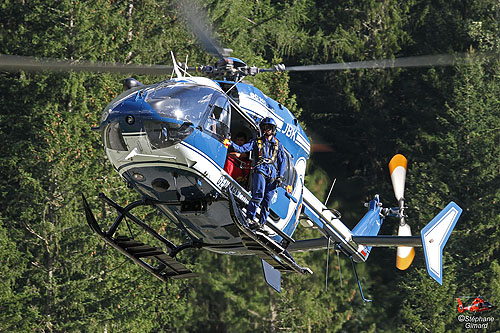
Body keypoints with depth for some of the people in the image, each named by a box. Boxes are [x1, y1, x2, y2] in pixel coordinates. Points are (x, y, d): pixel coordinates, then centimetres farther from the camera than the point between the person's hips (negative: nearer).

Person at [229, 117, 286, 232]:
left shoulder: (278, 145, 17)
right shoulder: (256, 142, 13)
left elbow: (282, 162, 16)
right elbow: (242, 149, 5)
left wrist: (280, 177, 6)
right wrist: (231, 144, -13)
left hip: (272, 175, 2)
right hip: (260, 171, -2)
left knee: (267, 200, -2)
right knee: (259, 195, -22)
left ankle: (262, 223, 3)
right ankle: (249, 217, -16)